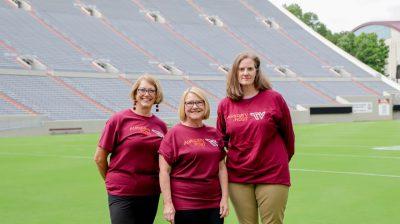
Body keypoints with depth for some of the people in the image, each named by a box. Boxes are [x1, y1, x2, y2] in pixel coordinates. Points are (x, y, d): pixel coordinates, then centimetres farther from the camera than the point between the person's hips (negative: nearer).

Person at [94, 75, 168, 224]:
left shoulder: (161, 126, 5)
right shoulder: (119, 120, -6)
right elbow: (99, 157, -2)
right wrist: (112, 181, 7)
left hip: (151, 194, 4)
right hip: (122, 195, -4)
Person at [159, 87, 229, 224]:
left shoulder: (214, 134, 9)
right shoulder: (174, 134, -3)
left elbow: (221, 167, 12)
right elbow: (164, 171, -6)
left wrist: (225, 198, 6)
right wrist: (168, 203, -11)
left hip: (214, 205, 4)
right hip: (183, 206, -4)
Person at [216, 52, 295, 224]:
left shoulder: (274, 98, -4)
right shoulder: (225, 105, 3)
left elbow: (288, 133, 6)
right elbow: (222, 139, 16)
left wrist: (283, 159, 15)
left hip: (272, 176, -2)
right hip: (237, 178, 2)